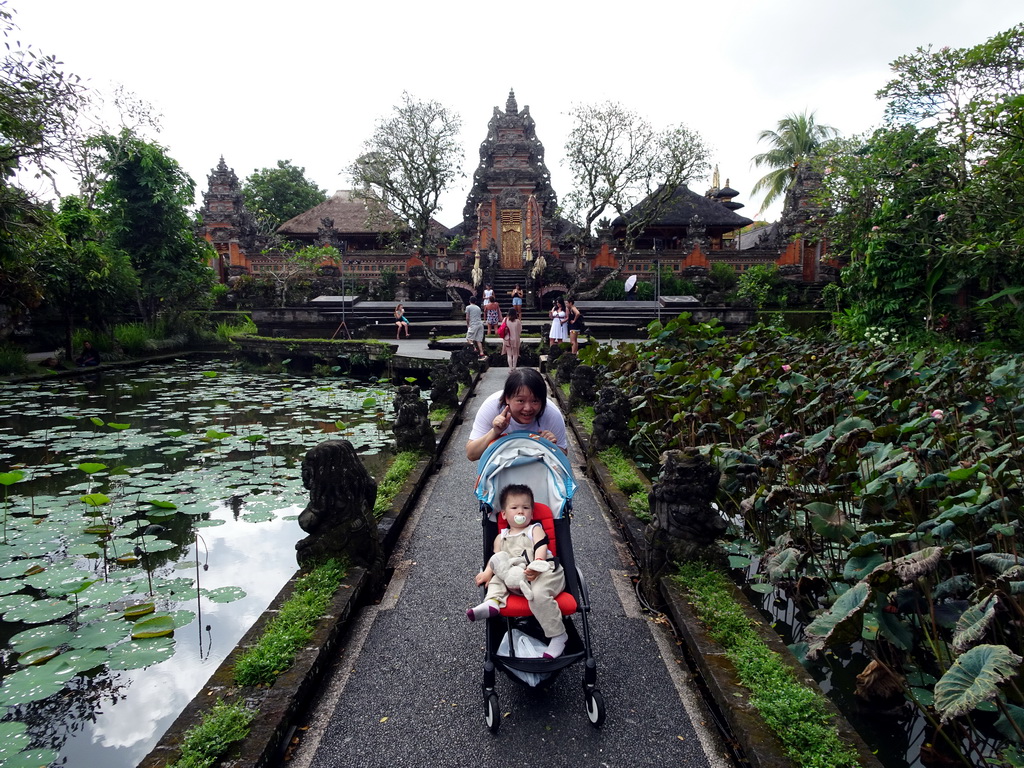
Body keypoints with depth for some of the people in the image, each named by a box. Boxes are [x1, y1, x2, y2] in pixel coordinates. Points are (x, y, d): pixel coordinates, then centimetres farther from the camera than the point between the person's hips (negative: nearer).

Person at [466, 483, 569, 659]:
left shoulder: (535, 529, 11)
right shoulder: (501, 537, 23)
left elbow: (541, 548, -7)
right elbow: (495, 557, 15)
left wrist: (536, 565, -27)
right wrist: (487, 571, -7)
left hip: (544, 572, -6)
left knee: (538, 593, -32)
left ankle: (557, 636, -22)